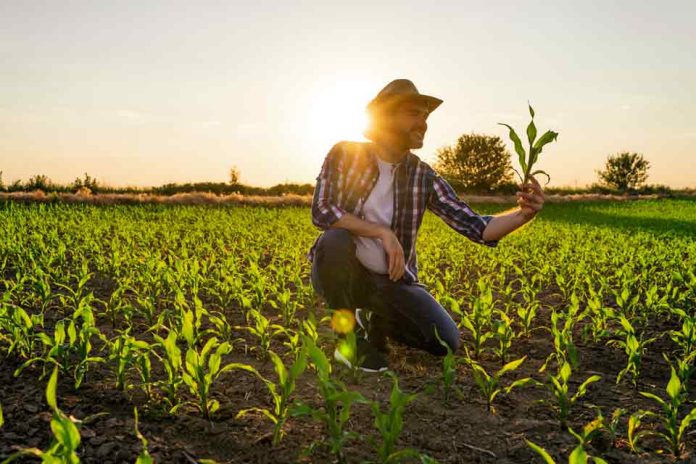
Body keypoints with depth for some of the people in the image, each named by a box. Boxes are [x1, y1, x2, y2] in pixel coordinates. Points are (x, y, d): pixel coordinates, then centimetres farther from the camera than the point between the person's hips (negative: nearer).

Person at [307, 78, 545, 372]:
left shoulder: (425, 178, -6)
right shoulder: (344, 155, -10)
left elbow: (476, 226, -11)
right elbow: (321, 212, -22)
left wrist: (523, 214, -29)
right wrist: (382, 232, -29)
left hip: (391, 280, 2)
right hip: (340, 273, -2)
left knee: (446, 342, -15)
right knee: (335, 240, -35)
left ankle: (376, 323, 16)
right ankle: (350, 336, -12)